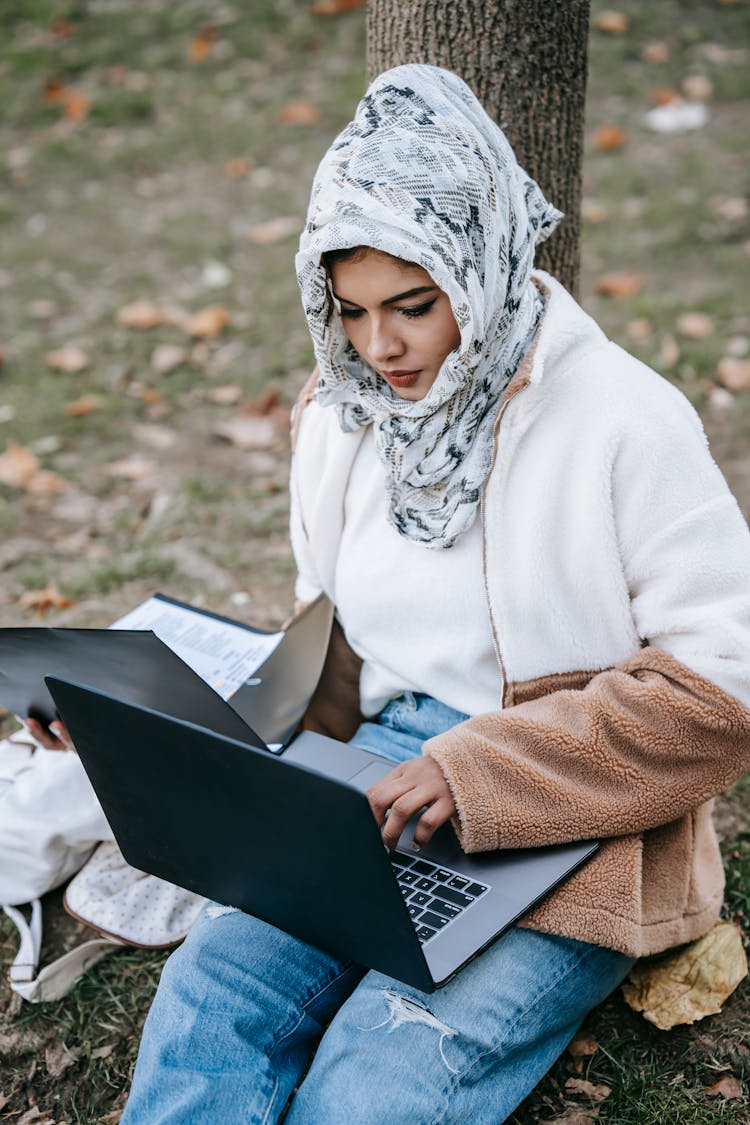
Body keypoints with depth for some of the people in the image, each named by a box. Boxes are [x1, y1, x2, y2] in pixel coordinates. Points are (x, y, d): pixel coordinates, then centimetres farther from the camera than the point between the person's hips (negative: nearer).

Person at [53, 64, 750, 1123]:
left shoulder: (623, 422, -13)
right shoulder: (340, 415, 7)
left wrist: (482, 768, -22)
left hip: (572, 821, -4)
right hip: (379, 777, 5)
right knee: (206, 996, -19)